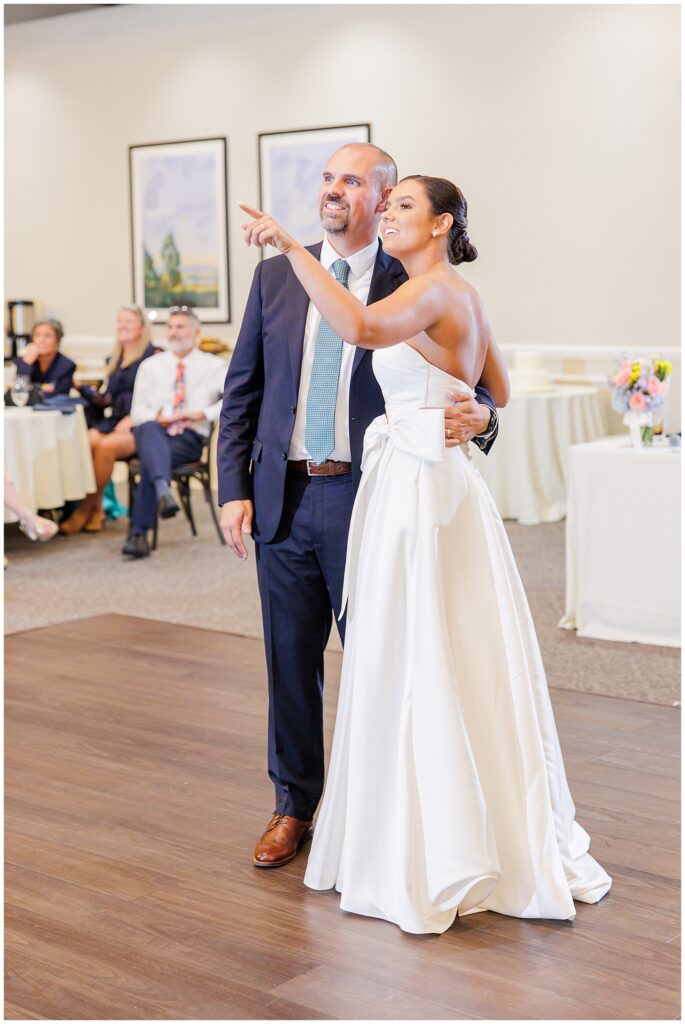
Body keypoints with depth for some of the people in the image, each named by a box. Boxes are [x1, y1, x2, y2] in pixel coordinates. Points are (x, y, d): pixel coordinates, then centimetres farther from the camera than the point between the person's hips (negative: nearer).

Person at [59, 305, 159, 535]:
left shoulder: (153, 356, 1)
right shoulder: (114, 361, 24)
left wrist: (132, 419, -18)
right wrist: (84, 389, 7)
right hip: (113, 420, 6)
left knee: (106, 445, -33)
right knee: (87, 441, -27)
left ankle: (87, 508, -19)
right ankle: (96, 510, -25)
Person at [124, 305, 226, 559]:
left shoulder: (214, 366, 14)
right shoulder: (150, 366, 21)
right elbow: (138, 410, 12)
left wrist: (203, 413, -13)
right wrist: (157, 418, -11)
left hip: (190, 436, -2)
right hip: (154, 431, 2)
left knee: (150, 460, -33)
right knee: (149, 429, -37)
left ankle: (138, 533, -33)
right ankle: (163, 491, -61)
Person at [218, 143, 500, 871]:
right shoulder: (276, 277, 7)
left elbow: (465, 387, -2)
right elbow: (242, 390, 8)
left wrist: (478, 417, -26)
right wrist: (233, 489, 1)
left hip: (368, 499, -3)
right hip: (283, 499, 3)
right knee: (290, 660, 12)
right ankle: (294, 808, 29)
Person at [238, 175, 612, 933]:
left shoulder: (434, 289, -13)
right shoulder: (465, 297, 16)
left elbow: (360, 327, -33)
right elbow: (502, 397, 25)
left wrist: (291, 247, -29)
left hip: (419, 490, -10)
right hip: (440, 481, 10)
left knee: (415, 665, -3)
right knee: (461, 662, 14)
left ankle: (431, 854, 7)